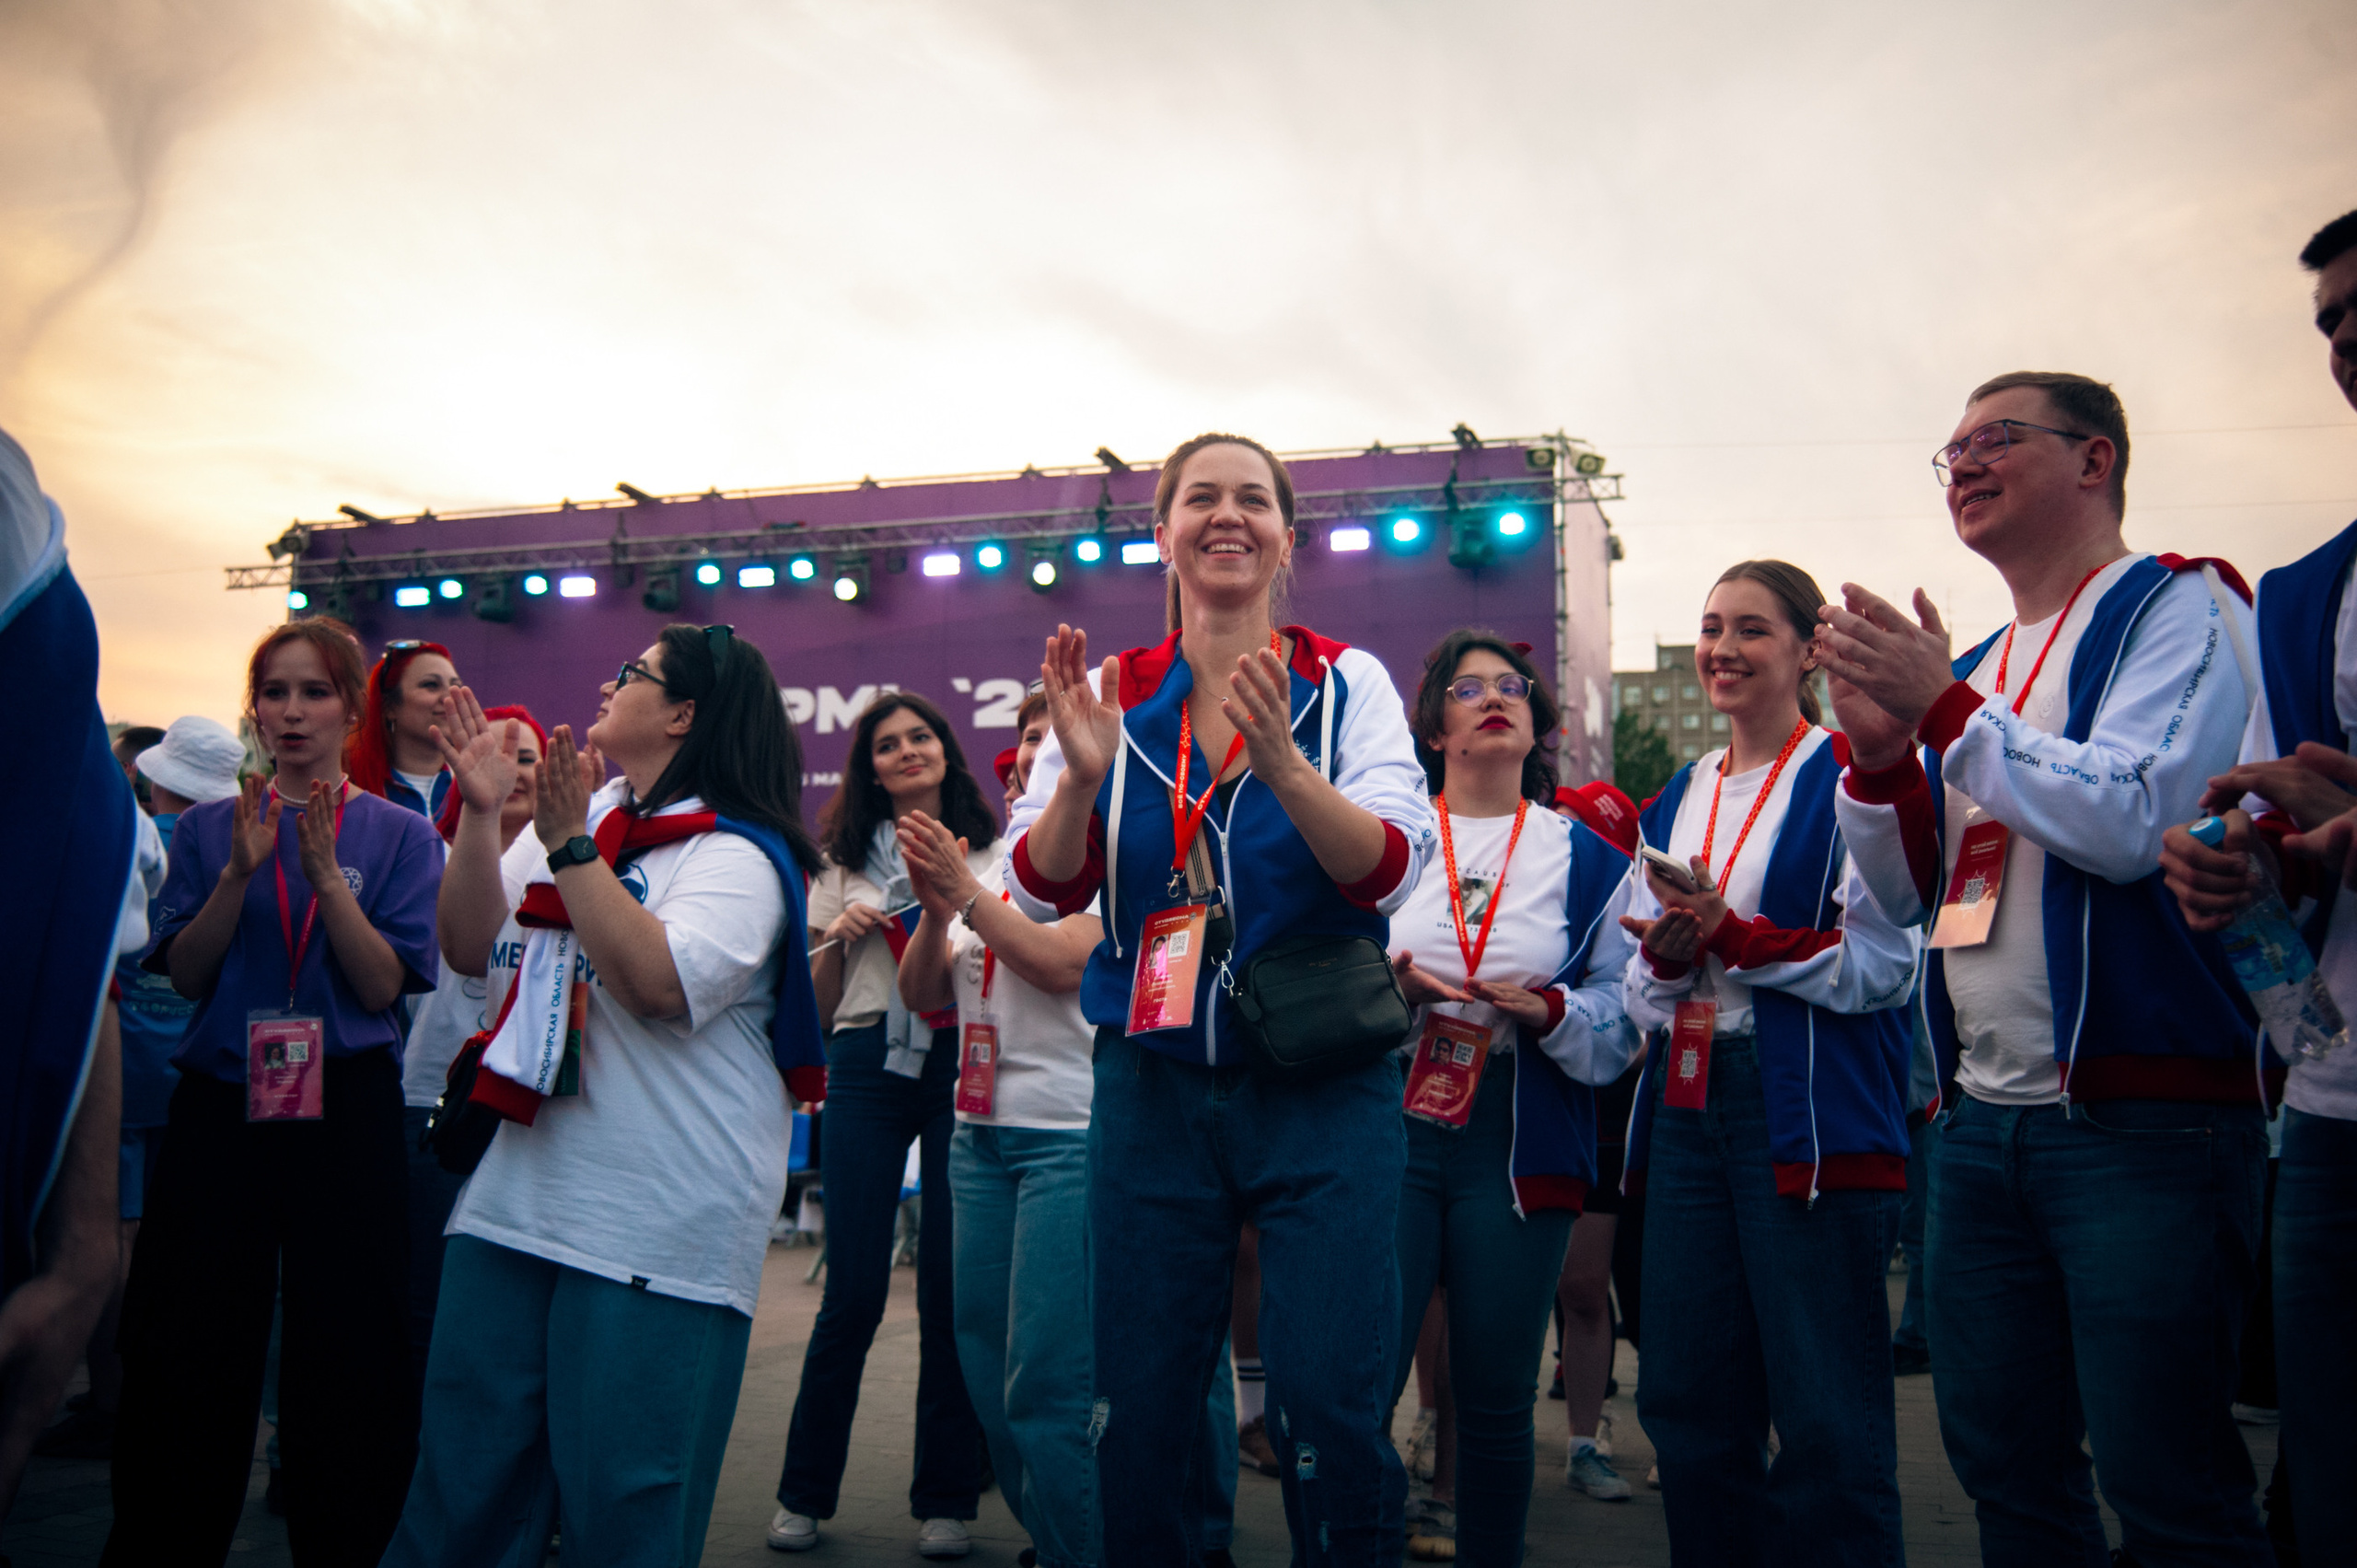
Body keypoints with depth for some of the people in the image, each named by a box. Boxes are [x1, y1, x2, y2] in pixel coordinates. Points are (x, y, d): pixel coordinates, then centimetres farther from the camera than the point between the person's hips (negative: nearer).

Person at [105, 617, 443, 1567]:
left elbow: (384, 987, -8)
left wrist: (326, 874, -19)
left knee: (343, 1355, 4)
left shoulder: (397, 835, 2)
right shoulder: (207, 829, 8)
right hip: (219, 1105, 2)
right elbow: (184, 975, 0)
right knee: (189, 1354, 7)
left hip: (347, 1109, -2)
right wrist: (240, 872, -14)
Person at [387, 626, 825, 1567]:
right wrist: (481, 815, -2)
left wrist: (570, 846, -20)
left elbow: (660, 984, -23)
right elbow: (473, 950, 9)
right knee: (460, 1492, 15)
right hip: (515, 1200, 7)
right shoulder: (571, 815, 14)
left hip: (658, 1232, -7)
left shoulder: (737, 855, -8)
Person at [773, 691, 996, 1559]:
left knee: (952, 1286, 2)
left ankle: (945, 1498, 17)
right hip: (869, 1068, 1)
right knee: (854, 1288, 1)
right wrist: (839, 937, -4)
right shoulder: (844, 860, 13)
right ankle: (803, 1492, 19)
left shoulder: (989, 850, 8)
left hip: (963, 1064, -1)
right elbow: (819, 1002, 15)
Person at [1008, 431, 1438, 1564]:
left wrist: (1280, 758, -29)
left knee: (1330, 1409, -2)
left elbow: (1387, 873, -13)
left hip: (1322, 1087, -1)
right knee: (1137, 1411, 9)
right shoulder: (1111, 695, 5)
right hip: (1152, 1086, 2)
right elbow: (1043, 893, -3)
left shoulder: (1347, 683, 0)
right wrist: (1082, 775, -22)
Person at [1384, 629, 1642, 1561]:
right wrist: (1383, 986, -11)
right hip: (1389, 1127, -1)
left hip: (1520, 1141, 1)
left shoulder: (1587, 859, 10)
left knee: (1497, 1399, 7)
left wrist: (1553, 1011, -14)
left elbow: (1623, 1018, 6)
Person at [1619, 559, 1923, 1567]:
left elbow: (1884, 966, -10)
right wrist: (1666, 958, -4)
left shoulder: (1848, 778, -3)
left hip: (1811, 1114, -6)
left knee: (1827, 1425, -1)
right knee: (1687, 1405, 12)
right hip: (1687, 1110, 7)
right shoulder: (1677, 800, 17)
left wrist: (1734, 936, -18)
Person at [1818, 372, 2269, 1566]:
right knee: (2004, 1468, 14)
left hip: (2140, 1113, -7)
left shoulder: (2173, 606, -3)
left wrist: (1944, 710, -16)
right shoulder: (1977, 667, 17)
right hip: (1984, 1115, 7)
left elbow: (2135, 820, -19)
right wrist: (1881, 754, 0)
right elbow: (1911, 897, 16)